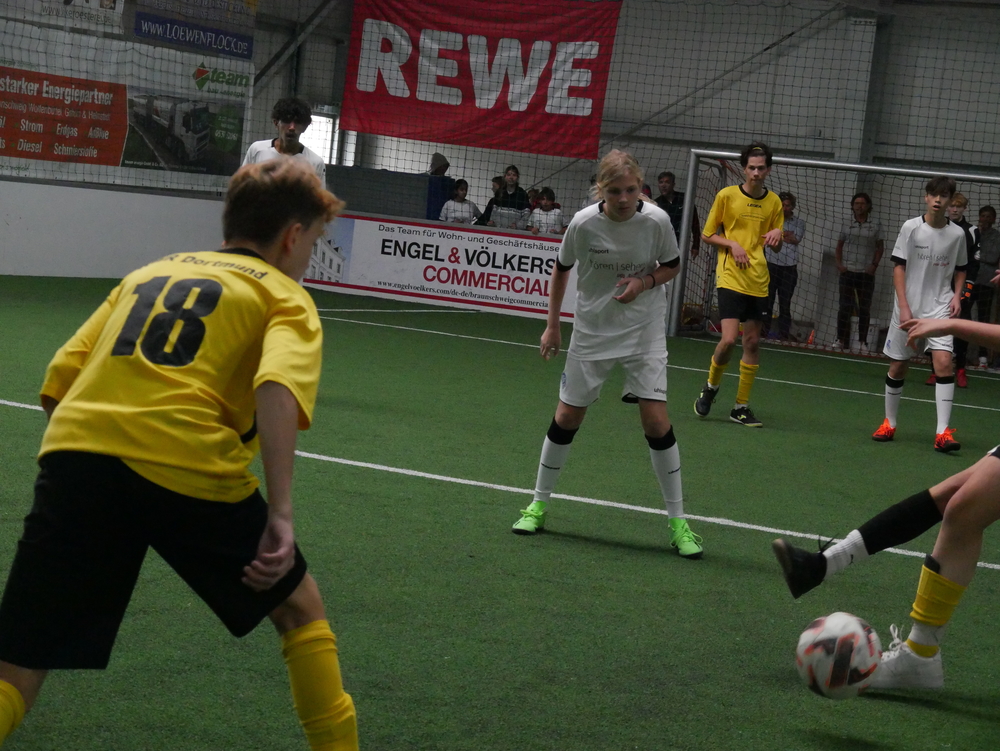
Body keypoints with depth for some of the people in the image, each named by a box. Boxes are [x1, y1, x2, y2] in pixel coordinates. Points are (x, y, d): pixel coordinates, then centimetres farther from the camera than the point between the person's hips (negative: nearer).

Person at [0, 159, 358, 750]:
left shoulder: (148, 273, 29)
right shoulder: (286, 296, 15)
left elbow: (61, 377, 20)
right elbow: (276, 387, -8)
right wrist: (280, 515, -13)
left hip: (75, 450, 4)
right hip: (189, 468, -3)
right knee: (300, 609, 23)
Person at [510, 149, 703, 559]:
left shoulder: (657, 221, -16)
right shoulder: (583, 223, -15)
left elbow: (672, 265, 3)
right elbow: (561, 269, 3)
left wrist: (644, 282, -18)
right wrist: (552, 325, 3)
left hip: (644, 330, -1)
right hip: (592, 330, 1)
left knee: (656, 421, -10)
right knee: (566, 417, 5)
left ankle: (677, 521, 0)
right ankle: (539, 504, 25)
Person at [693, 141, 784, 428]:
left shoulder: (774, 202, 8)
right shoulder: (727, 195, -2)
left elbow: (776, 245, 15)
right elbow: (707, 234, 4)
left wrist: (777, 235, -8)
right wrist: (732, 244, -12)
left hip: (758, 282, 4)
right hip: (731, 278, -4)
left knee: (753, 342, 5)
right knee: (729, 339, -16)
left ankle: (741, 406, 15)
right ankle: (711, 387, 12)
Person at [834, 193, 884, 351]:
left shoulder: (875, 225, 3)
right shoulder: (847, 225, 5)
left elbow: (880, 247, 8)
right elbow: (839, 245, 13)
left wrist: (875, 264, -3)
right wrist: (839, 263, 2)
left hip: (866, 273, 0)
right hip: (848, 272, 0)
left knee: (865, 308, 3)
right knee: (845, 307, -3)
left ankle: (863, 341, 10)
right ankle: (841, 340, 2)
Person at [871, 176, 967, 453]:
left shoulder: (957, 233, 2)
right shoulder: (911, 227, -4)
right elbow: (899, 266, -3)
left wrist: (957, 295, -1)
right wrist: (904, 307, -10)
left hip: (940, 309, 0)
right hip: (908, 308, 0)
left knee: (944, 362, -17)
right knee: (898, 366, 7)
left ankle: (943, 432, -17)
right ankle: (889, 424, 25)